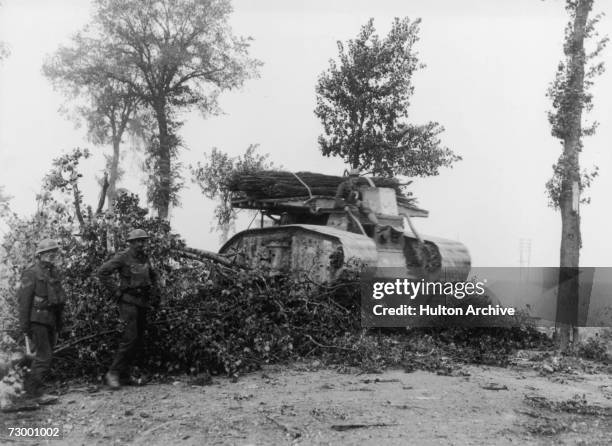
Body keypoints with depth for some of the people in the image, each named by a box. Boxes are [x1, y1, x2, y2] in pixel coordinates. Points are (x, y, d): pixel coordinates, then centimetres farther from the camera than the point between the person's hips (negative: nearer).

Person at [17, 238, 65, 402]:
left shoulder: (54, 273, 14)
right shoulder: (31, 273, -9)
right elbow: (24, 302, -12)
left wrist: (58, 327, 18)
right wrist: (25, 327, -15)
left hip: (50, 321, 8)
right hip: (37, 320, -8)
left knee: (44, 356, 11)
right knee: (44, 356, -10)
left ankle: (30, 387, 23)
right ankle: (35, 389, -1)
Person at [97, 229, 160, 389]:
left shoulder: (145, 258, 13)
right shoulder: (123, 257, -8)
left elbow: (153, 275, 29)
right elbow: (102, 272, -12)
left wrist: (155, 292, 17)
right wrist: (115, 291, -13)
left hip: (143, 302, 7)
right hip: (128, 301, -7)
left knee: (138, 340, 8)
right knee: (130, 338, -15)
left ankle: (124, 373, 17)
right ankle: (113, 373, -6)